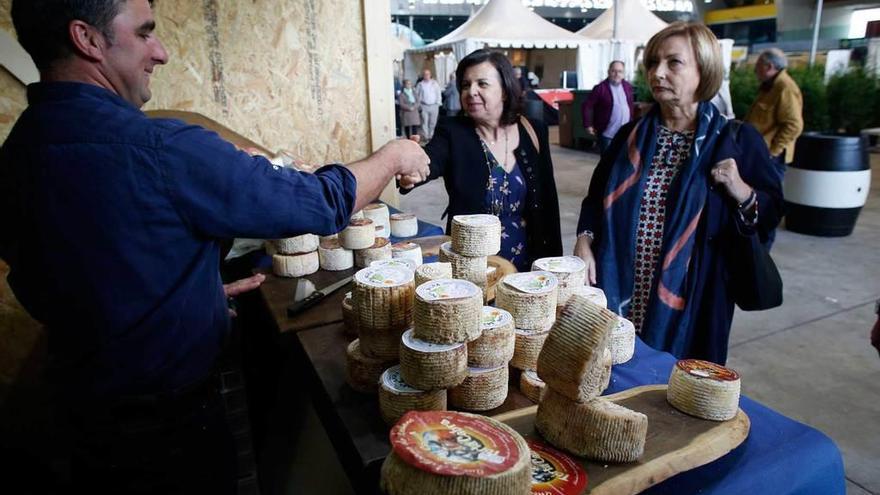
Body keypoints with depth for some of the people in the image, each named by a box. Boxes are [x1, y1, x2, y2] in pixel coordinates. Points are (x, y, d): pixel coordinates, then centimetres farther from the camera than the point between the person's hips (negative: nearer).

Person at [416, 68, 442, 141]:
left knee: (433, 122, 3)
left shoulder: (435, 83, 6)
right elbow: (417, 95, 7)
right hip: (424, 106, -1)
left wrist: (437, 103, 1)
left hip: (434, 106, 1)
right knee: (424, 122, -6)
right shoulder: (420, 84, 4)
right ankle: (425, 137, -3)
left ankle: (431, 136, 12)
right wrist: (419, 105, 2)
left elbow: (438, 94, 7)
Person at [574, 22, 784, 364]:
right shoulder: (631, 135, 5)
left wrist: (742, 192, -18)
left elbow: (771, 213, 1)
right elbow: (597, 196, 10)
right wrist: (585, 240, -6)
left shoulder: (736, 140, -3)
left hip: (690, 299, -2)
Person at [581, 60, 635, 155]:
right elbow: (587, 106, -9)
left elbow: (631, 105, 18)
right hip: (607, 134, -5)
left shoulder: (628, 86, 7)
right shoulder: (600, 88, -11)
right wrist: (588, 125, -12)